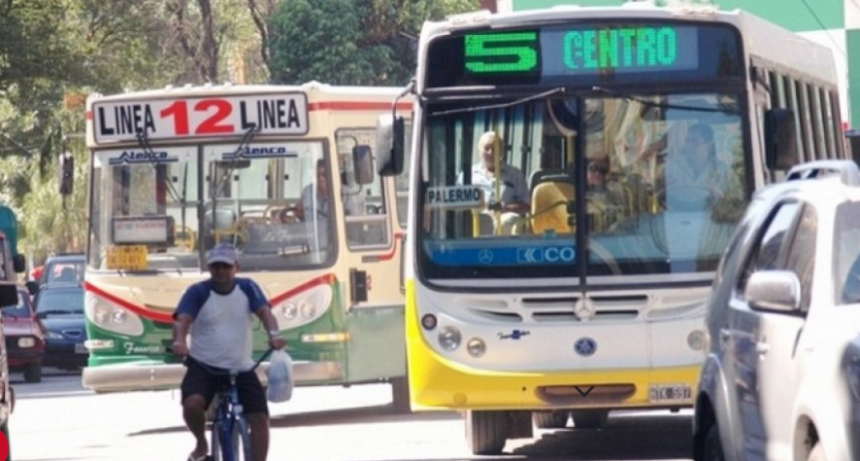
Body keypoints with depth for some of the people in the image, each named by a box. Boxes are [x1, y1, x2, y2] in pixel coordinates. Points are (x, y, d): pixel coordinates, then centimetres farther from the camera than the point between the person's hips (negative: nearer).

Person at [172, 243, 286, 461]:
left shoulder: (247, 288, 2)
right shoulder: (198, 292, -4)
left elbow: (264, 310, -13)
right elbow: (183, 319, -19)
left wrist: (274, 333, -35)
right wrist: (179, 341, -41)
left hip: (241, 369, 2)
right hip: (203, 367, -2)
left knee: (260, 417, -7)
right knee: (192, 403, -29)